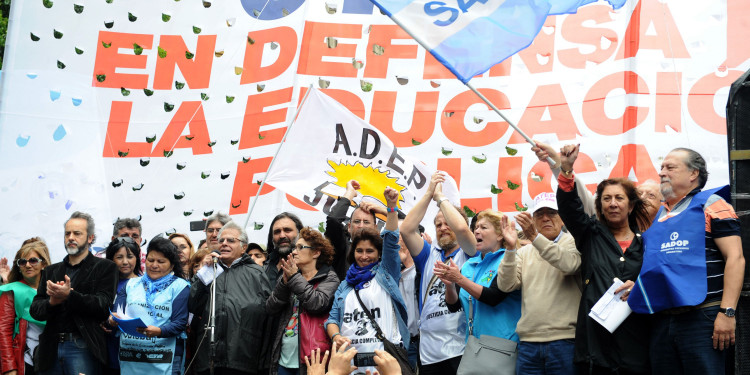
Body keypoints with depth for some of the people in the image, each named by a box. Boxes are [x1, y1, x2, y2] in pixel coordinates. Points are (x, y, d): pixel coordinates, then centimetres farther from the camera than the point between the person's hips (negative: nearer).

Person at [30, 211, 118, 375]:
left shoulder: (105, 267, 6)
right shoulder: (51, 271, 20)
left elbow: (104, 306, -8)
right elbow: (35, 310, 11)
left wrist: (69, 296, -19)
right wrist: (52, 302, -11)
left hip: (82, 348, -4)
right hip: (51, 348, 4)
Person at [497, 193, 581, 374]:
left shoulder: (573, 242, 6)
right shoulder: (524, 252, 17)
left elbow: (569, 264, -18)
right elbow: (506, 285, 3)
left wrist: (535, 236, -24)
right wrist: (510, 248, -9)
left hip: (564, 340, -3)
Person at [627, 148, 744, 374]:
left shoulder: (711, 204, 0)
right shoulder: (657, 216, 19)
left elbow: (735, 258, -8)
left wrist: (727, 312, -16)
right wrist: (635, 287, 5)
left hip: (703, 319, -6)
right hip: (661, 321, 6)